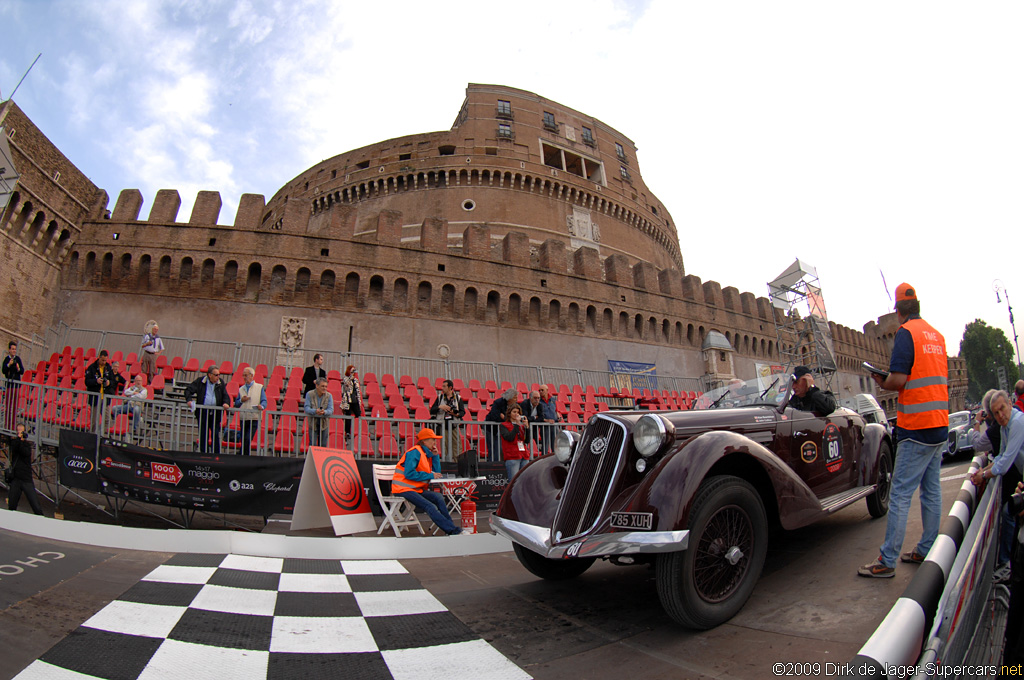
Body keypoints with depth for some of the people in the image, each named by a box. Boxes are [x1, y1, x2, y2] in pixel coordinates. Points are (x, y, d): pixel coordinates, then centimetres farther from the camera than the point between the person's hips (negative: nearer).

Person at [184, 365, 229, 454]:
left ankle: (216, 454, 4)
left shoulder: (220, 383, 5)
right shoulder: (200, 381, 2)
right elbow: (188, 389, 5)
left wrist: (226, 403, -14)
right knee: (203, 435, 8)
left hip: (215, 413, 0)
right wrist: (189, 400, -11)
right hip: (202, 412, 0)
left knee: (215, 435, -2)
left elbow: (226, 396, 7)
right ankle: (203, 454, 18)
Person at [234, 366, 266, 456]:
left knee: (247, 440, -14)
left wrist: (261, 406, -23)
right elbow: (236, 404, 14)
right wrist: (241, 400, -7)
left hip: (254, 419, -4)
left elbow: (264, 401, -2)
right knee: (243, 441, 6)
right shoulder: (241, 389, 17)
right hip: (243, 419, 4)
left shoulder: (259, 387, 6)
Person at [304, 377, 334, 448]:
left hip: (324, 423, 1)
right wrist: (315, 411, -33)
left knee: (323, 445, 6)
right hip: (313, 422, -1)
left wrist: (324, 412, -34)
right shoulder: (309, 394, -6)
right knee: (313, 444, -4)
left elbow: (331, 410, -11)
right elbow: (306, 408, -13)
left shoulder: (329, 396, -4)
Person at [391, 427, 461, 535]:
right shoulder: (415, 452, -12)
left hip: (417, 489, 8)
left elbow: (436, 474, 8)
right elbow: (409, 474, -23)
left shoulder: (428, 454, 14)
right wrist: (430, 476, -17)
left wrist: (436, 456, 1)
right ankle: (453, 530, -27)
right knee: (430, 507, -24)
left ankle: (451, 527, -19)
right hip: (403, 489, -8)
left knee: (438, 497, -18)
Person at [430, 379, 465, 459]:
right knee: (445, 447, 0)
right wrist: (440, 407, -10)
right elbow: (432, 411, 7)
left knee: (457, 447, -5)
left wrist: (456, 414, -16)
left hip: (454, 426, 0)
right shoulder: (439, 397, 10)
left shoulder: (458, 398, 7)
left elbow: (463, 412, 4)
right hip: (443, 426, 1)